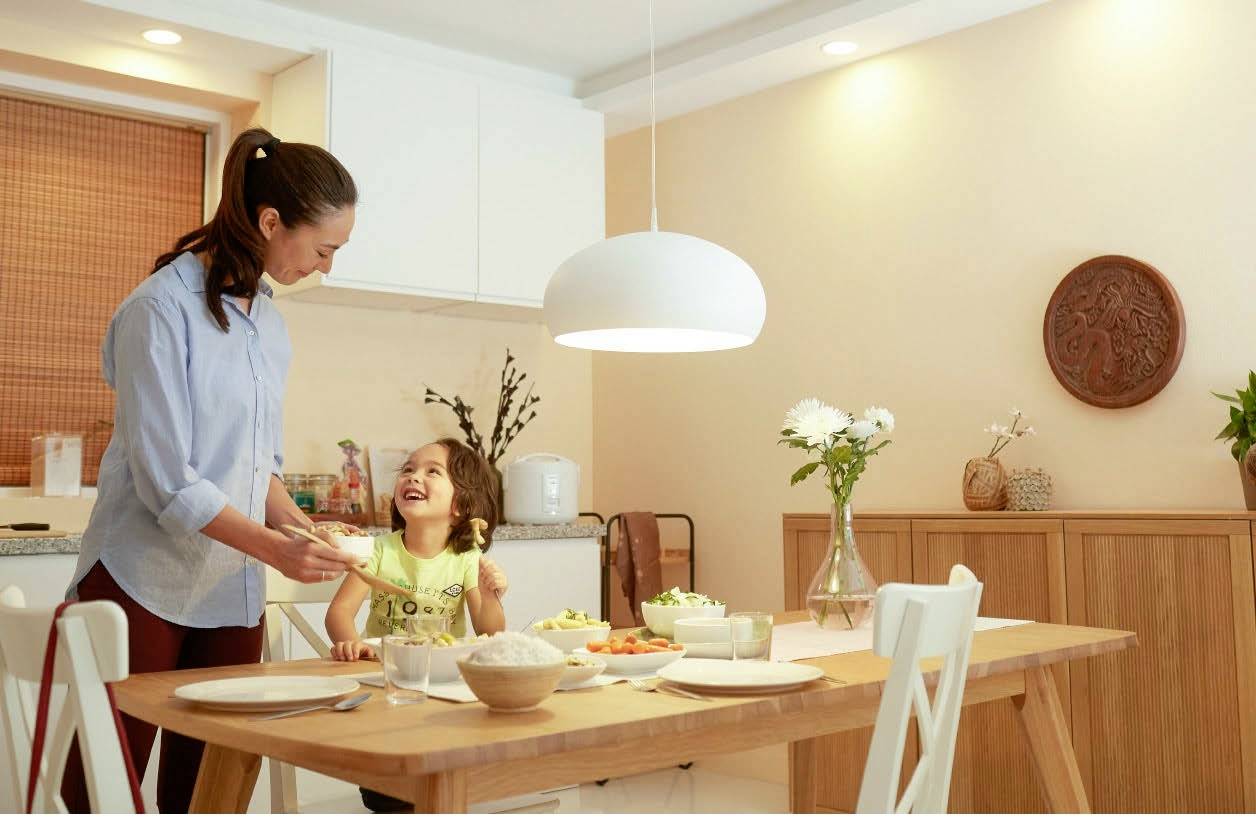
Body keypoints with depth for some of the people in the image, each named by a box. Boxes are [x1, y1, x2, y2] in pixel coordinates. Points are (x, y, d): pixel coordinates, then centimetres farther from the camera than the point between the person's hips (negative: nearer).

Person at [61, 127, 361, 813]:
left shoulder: (268, 324, 11)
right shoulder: (161, 308, -12)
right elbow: (167, 482, -17)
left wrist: (303, 527, 1)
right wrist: (276, 549, -20)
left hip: (232, 595, 7)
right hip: (143, 586, -7)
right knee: (97, 792, 3)